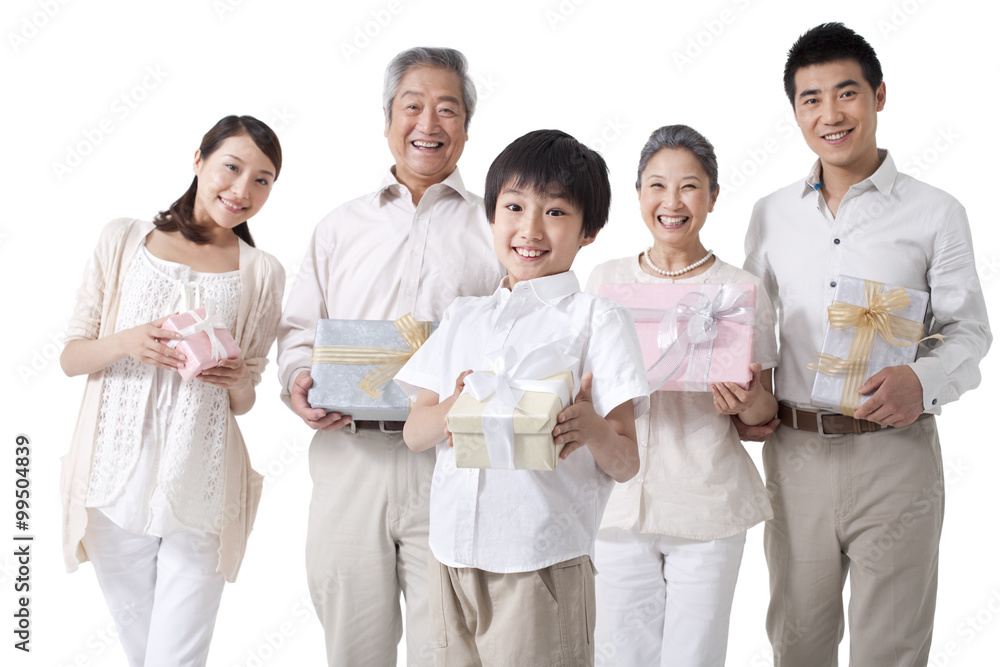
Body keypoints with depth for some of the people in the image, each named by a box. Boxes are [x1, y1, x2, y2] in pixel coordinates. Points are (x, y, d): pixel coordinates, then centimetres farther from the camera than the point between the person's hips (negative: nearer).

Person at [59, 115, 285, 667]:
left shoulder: (261, 273, 4)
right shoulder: (124, 239, 3)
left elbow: (244, 401, 10)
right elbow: (71, 357, 5)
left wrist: (235, 380, -13)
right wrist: (125, 343, -15)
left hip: (201, 492, -1)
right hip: (115, 480, 1)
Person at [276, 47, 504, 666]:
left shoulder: (495, 229, 8)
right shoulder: (341, 227, 16)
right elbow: (300, 329, 18)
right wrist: (299, 381, -3)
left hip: (451, 463, -2)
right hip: (349, 458, 2)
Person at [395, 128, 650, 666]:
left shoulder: (597, 320, -2)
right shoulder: (463, 318, 13)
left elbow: (626, 464, -4)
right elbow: (414, 433, 9)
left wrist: (591, 428, -26)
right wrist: (454, 409, -12)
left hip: (543, 565, -4)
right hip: (453, 555, 4)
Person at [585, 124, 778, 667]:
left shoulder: (742, 289, 0)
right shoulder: (605, 281, 6)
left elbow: (764, 415, 5)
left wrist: (748, 403, -17)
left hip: (706, 503, -2)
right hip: (618, 496, 2)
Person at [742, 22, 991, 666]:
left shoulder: (935, 213, -1)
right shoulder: (770, 215, 8)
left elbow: (969, 329, 0)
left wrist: (924, 381, -21)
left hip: (895, 452, -3)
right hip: (795, 451, 3)